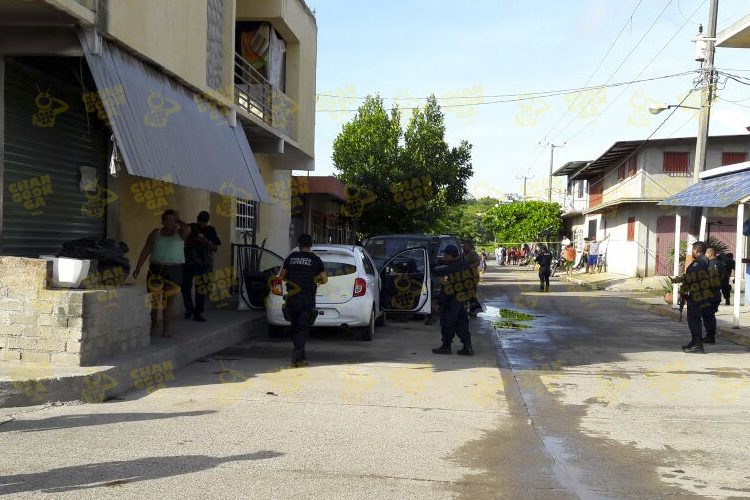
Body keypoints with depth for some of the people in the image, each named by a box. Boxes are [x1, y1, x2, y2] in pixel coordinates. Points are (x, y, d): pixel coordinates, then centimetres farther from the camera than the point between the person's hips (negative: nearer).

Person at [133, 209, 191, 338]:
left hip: (174, 270, -1)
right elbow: (145, 251, 7)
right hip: (156, 269, 1)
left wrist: (178, 221, -3)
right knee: (153, 300, 2)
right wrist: (138, 268, 2)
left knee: (168, 302, 1)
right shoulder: (156, 233, 8)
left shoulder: (180, 233, 4)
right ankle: (153, 326, 22)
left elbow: (188, 229, -21)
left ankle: (166, 330, 7)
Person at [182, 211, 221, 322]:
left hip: (204, 264, 0)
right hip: (189, 262, 0)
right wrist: (194, 240, -15)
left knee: (201, 289, -3)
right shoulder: (190, 228, 5)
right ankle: (189, 308, 21)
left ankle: (198, 313, 3)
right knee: (185, 286, -3)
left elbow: (216, 248, 6)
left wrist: (207, 242, -12)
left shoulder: (211, 230, 7)